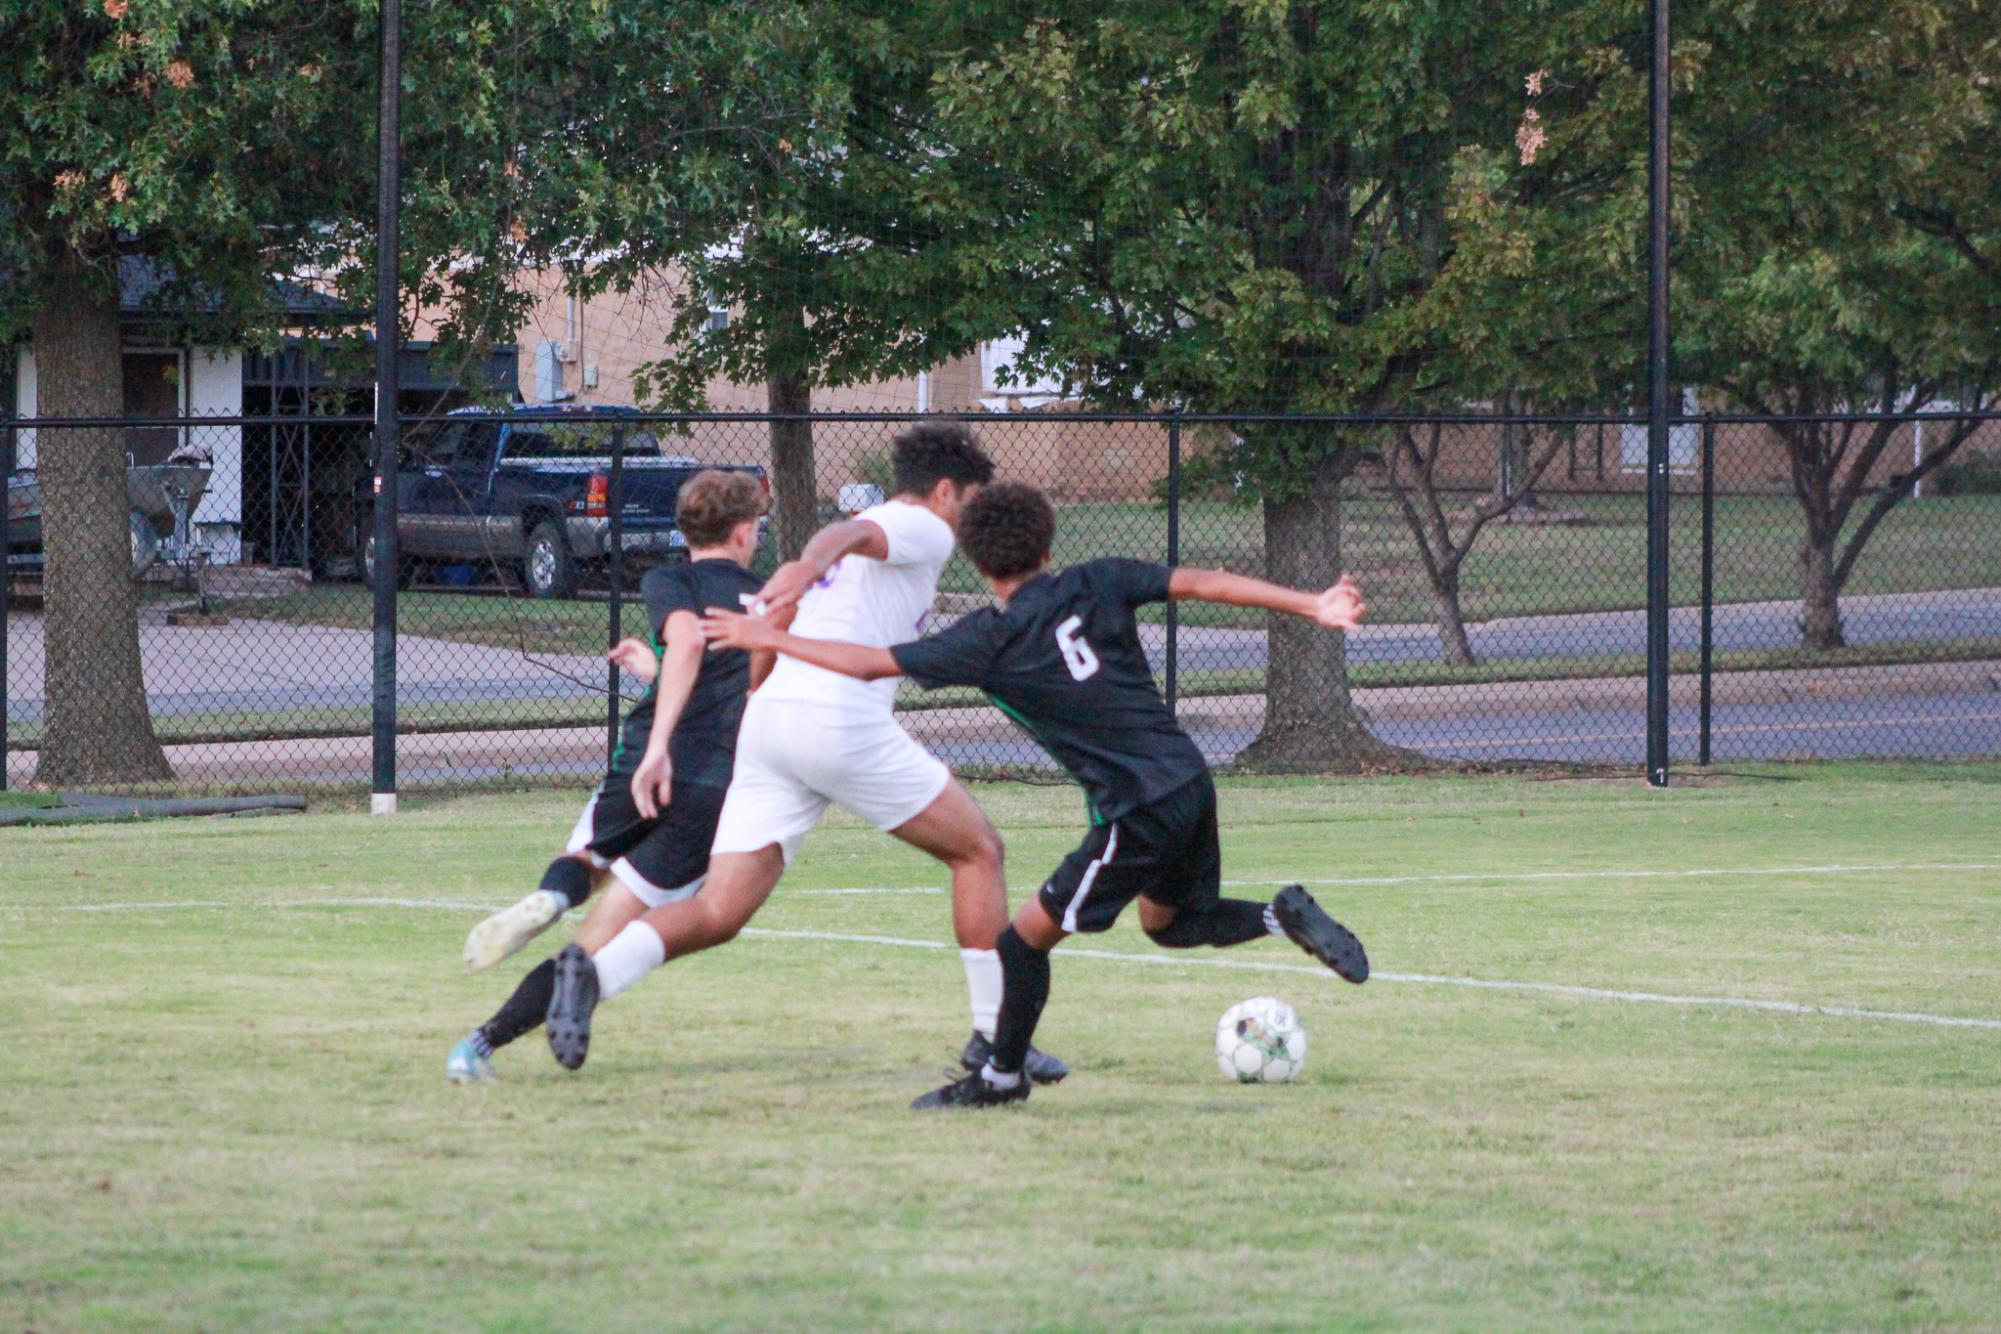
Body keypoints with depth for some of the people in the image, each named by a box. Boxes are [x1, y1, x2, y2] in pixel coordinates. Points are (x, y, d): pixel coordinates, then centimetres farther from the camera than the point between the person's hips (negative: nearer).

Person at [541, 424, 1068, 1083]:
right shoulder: (925, 530, 5)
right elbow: (850, 533, -16)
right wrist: (809, 566, -38)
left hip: (764, 715, 8)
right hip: (838, 717, -7)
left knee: (720, 912, -1)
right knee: (978, 851, 10)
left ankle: (595, 971, -27)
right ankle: (994, 1034, 10)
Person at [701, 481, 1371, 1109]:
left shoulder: (990, 641, -7)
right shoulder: (1098, 584, 6)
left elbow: (870, 664, -6)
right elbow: (1205, 583, 3)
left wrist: (768, 638, 4)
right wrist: (1314, 606, 9)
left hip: (1139, 812, -7)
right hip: (1190, 780, 7)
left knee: (1025, 940, 6)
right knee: (1168, 921, 30)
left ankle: (1001, 1075, 17)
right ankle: (1284, 917, 9)